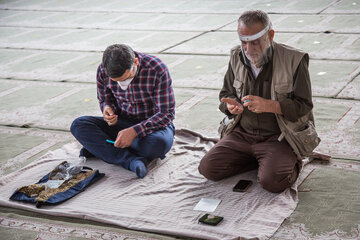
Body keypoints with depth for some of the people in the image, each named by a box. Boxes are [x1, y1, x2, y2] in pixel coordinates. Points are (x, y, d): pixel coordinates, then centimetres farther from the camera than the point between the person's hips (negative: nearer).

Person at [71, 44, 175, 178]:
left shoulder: (157, 70, -23)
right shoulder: (103, 71, -11)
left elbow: (167, 113, -21)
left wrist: (134, 131, -33)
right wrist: (107, 108, -18)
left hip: (155, 124, -3)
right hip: (123, 122, 4)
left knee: (159, 143, -40)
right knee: (78, 125, -18)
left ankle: (99, 148, -16)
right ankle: (131, 160, -30)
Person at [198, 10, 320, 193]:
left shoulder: (294, 60, -12)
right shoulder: (237, 57, 3)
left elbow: (303, 106, -11)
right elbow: (226, 94, 15)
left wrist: (268, 105, -26)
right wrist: (230, 105, -11)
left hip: (279, 137, -5)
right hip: (242, 133, 5)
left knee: (272, 181, -28)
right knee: (208, 168, -10)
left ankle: (291, 164, 9)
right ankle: (261, 160, 11)